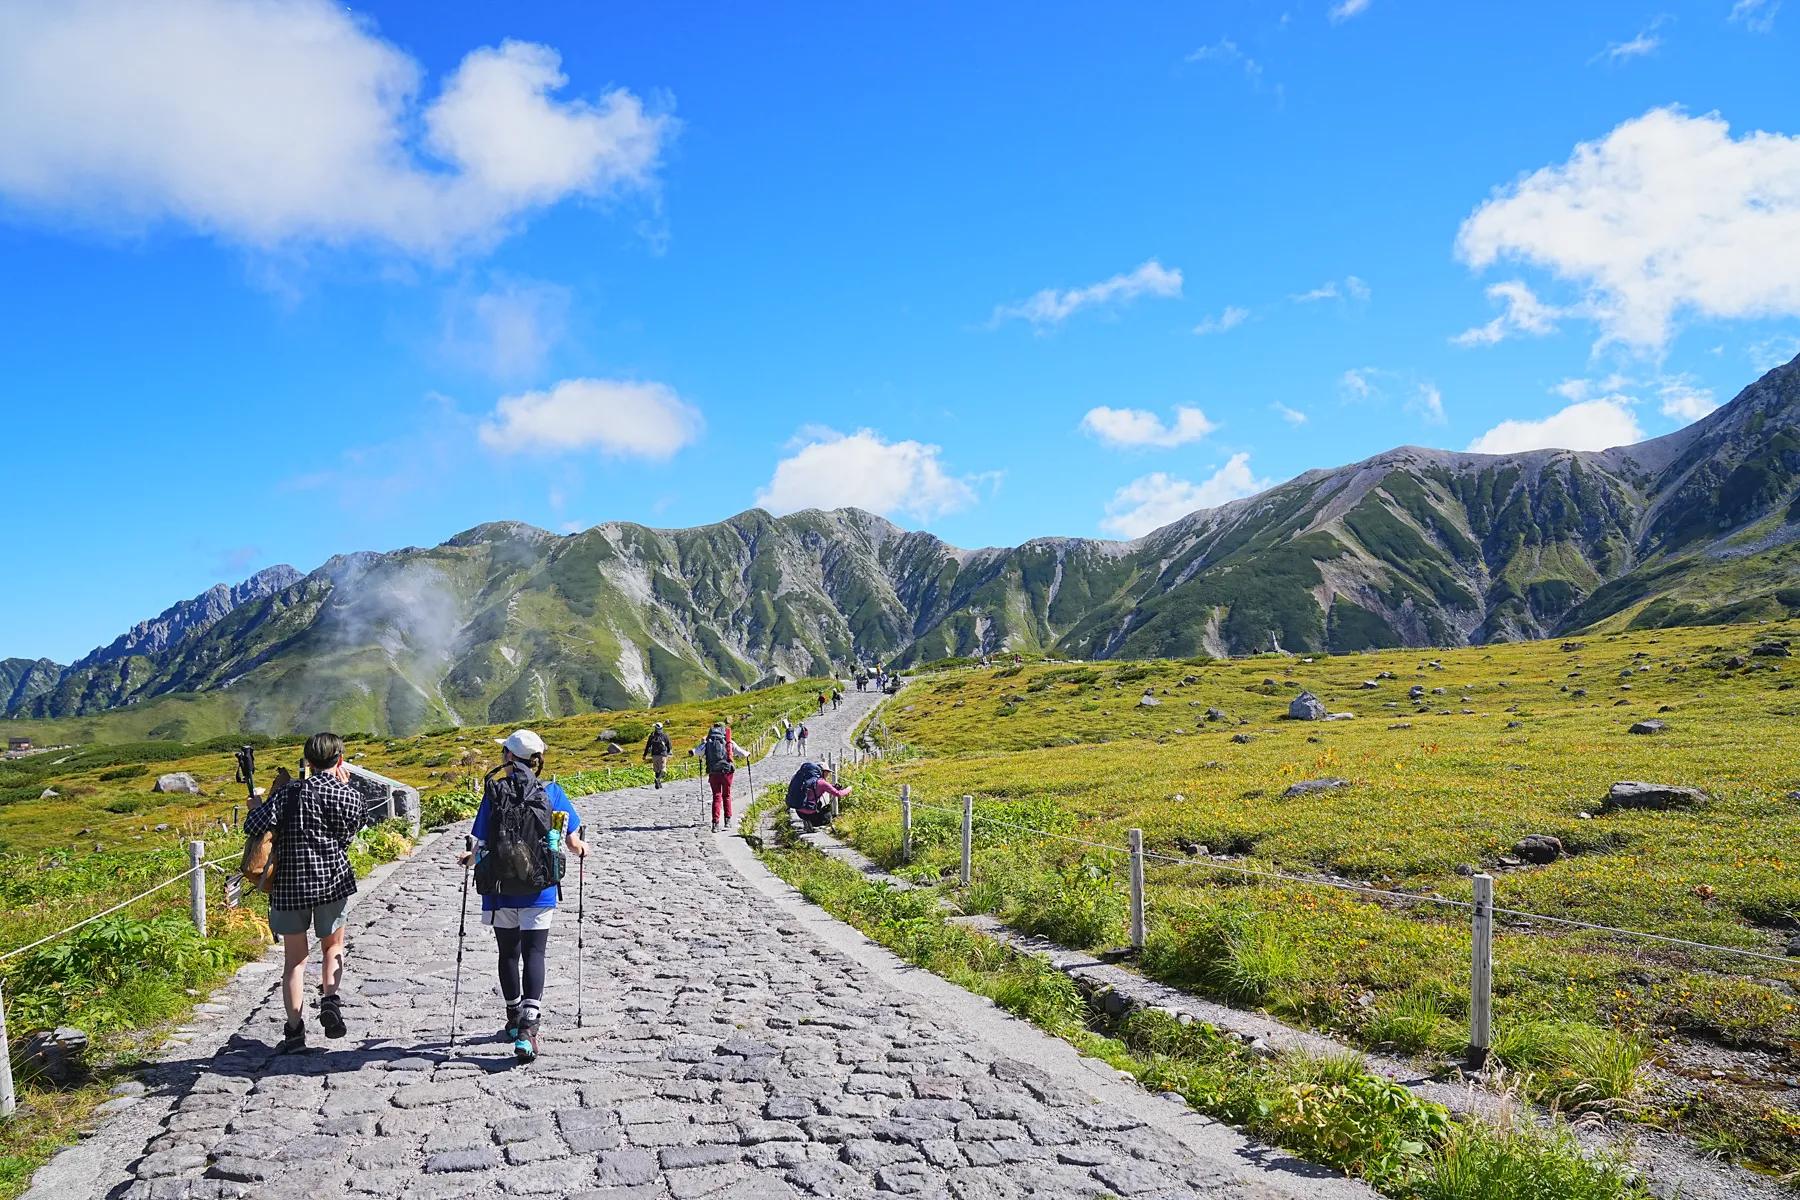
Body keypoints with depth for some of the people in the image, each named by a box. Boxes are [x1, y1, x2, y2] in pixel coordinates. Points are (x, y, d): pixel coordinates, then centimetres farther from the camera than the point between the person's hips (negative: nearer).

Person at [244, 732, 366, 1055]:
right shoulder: (351, 797, -3)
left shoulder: (290, 793, -7)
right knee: (332, 945, 22)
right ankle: (330, 999, -2)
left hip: (289, 883, 0)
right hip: (333, 879, 1)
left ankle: (294, 1031, 8)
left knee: (294, 958, 11)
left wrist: (273, 792, 1)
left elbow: (252, 827, -15)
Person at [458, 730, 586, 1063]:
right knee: (533, 954, 1)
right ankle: (527, 1028, -15)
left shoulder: (494, 792, -7)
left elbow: (483, 846, -6)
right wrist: (582, 850, 21)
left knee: (508, 955, 16)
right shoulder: (552, 792, -4)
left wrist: (468, 859, 16)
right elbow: (572, 842, -2)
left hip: (501, 889, 0)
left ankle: (515, 1021, 31)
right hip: (539, 891, 0)